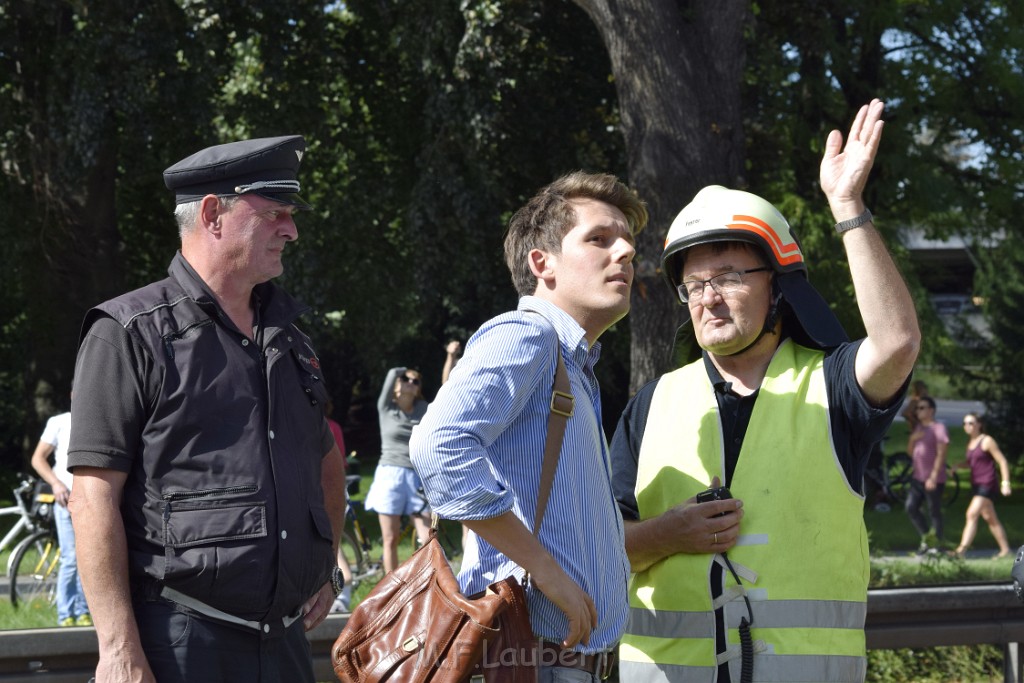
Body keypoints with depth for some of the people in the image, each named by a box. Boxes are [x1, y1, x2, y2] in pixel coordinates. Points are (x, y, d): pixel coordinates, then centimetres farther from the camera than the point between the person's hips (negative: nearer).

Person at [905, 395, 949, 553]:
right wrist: (912, 439, -2)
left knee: (934, 512, -2)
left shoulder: (938, 428, -9)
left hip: (933, 480, -8)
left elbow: (941, 454, -15)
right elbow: (910, 451, 20)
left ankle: (935, 545, 4)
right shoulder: (918, 428, 16)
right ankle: (926, 537, 15)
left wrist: (933, 477, -21)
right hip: (918, 478, 8)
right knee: (910, 507, 1)